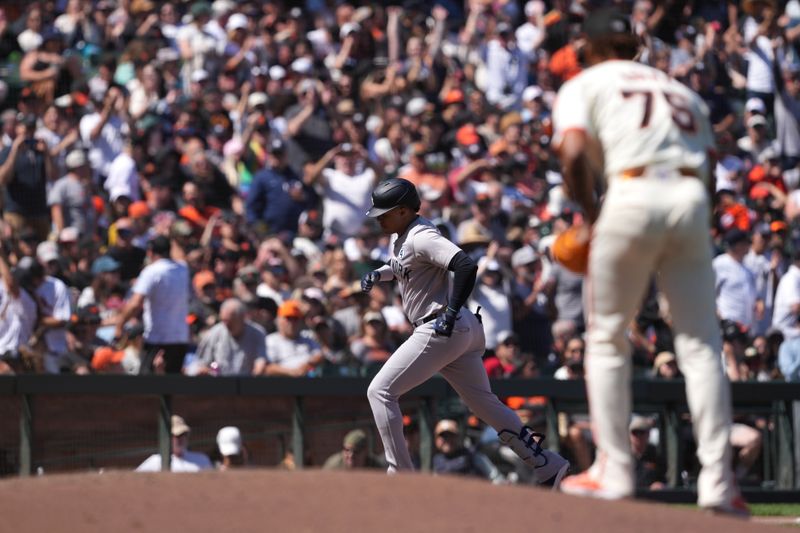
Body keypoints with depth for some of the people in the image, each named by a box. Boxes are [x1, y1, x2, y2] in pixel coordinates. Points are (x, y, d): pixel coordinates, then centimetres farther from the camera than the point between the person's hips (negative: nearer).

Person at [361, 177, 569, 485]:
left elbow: (466, 266, -27)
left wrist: (451, 313, -26)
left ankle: (401, 474, -11)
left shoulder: (421, 237, -15)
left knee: (380, 392, -8)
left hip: (442, 331, -11)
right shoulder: (401, 237, 15)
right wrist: (379, 274, 17)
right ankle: (549, 466, 12)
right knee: (485, 405, 13)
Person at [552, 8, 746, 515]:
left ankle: (614, 470, 9)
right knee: (701, 344, 3)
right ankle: (718, 480, -5)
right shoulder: (682, 90, 28)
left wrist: (591, 216, 6)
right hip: (692, 200, 3)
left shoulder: (584, 85, 14)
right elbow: (708, 166, 17)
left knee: (608, 339, 11)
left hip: (634, 195, -3)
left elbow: (574, 153, -5)